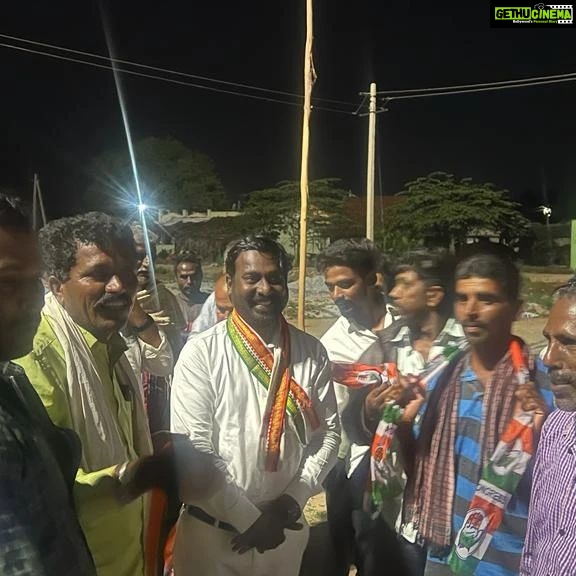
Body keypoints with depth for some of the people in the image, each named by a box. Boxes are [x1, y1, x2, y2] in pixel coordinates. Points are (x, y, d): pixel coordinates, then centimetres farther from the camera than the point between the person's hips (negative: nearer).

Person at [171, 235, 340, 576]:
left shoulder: (312, 353, -3)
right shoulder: (201, 353, -13)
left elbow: (328, 433, 1)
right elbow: (192, 447, -15)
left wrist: (291, 501, -8)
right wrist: (248, 518, -12)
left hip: (286, 528, 3)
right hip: (213, 529, -2)